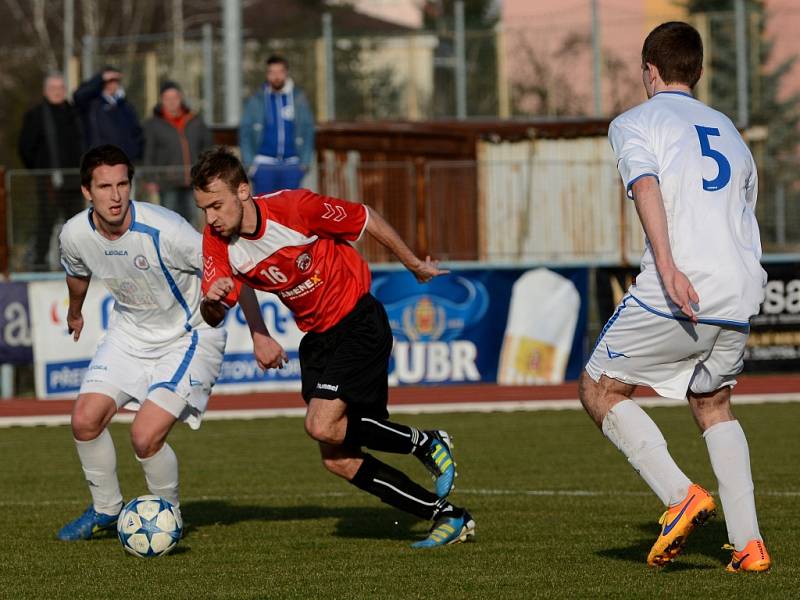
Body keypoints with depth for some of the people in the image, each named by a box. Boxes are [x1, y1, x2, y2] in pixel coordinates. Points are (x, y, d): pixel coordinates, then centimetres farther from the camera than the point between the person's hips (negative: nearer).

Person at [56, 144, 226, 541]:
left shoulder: (163, 231, -31)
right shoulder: (75, 235, -14)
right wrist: (74, 312, 32)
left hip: (188, 337, -5)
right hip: (129, 333, 5)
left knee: (146, 437, -17)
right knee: (85, 419, -5)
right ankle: (106, 509, 19)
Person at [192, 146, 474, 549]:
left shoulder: (294, 208, -25)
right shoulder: (217, 242, -10)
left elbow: (366, 220, -10)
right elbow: (212, 318, -11)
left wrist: (414, 266, 3)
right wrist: (213, 300, -35)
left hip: (359, 322, -7)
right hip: (317, 337, 7)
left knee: (323, 426, -24)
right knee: (338, 461, 2)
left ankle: (425, 443, 1)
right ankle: (449, 518, 11)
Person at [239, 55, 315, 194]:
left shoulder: (299, 98, 6)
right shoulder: (256, 100, 3)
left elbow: (308, 129, 9)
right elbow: (245, 133, 4)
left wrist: (305, 161, 1)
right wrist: (249, 162, -4)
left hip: (291, 165, 1)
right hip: (263, 165, -1)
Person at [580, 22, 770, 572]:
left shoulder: (634, 123, 7)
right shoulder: (730, 131, 25)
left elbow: (646, 186, -13)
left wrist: (667, 265, -25)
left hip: (677, 293, -6)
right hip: (741, 292, 6)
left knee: (600, 391, 10)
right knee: (712, 404, 24)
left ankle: (681, 495, -8)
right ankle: (749, 542, 10)